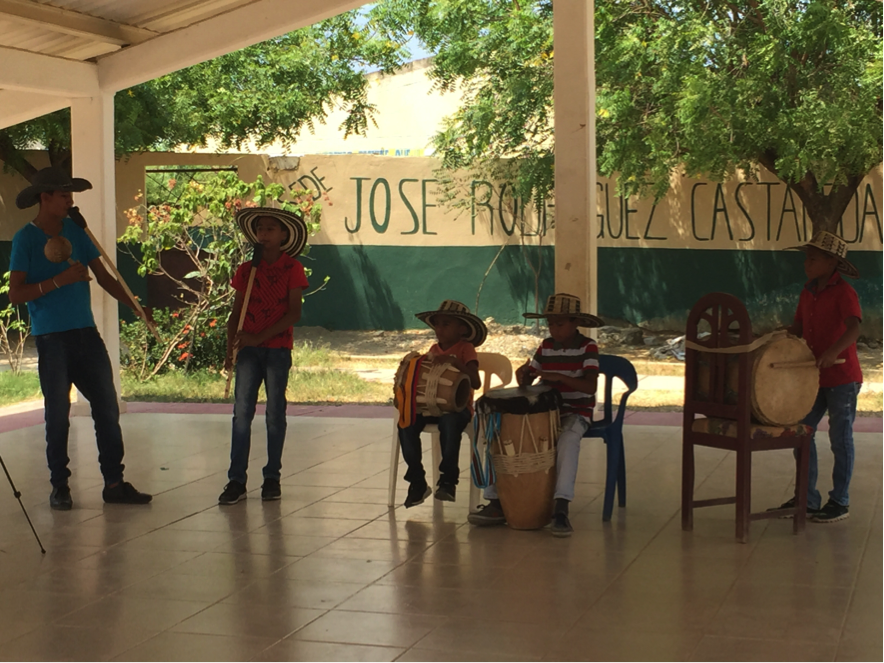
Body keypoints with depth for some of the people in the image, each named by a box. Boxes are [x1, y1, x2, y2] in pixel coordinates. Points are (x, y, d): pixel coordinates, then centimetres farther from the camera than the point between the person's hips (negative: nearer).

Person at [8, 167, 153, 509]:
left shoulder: (77, 231, 9)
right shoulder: (25, 239, -5)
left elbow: (104, 277, 11)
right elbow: (15, 294, -11)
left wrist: (136, 306, 0)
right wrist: (60, 280, -20)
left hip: (86, 334, 5)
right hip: (52, 338, -5)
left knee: (107, 408, 3)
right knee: (57, 414, 1)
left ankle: (114, 482, 9)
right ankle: (59, 486, 12)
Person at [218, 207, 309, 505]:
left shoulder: (292, 268, -1)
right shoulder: (246, 270, 9)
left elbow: (294, 313, -8)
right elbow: (236, 313, 11)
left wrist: (259, 337, -15)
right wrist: (230, 349, -1)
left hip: (277, 349, -3)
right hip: (249, 350, 3)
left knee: (275, 413, 3)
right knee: (241, 413, -3)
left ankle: (272, 477, 13)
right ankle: (236, 480, -3)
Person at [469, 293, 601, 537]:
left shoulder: (587, 347, -7)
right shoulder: (546, 347, 9)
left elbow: (590, 386, -19)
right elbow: (526, 381, 12)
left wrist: (559, 377, -31)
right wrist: (523, 375, -12)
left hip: (576, 413, -5)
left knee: (567, 440, -39)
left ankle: (561, 508, -41)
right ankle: (497, 503, -10)